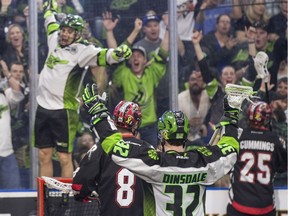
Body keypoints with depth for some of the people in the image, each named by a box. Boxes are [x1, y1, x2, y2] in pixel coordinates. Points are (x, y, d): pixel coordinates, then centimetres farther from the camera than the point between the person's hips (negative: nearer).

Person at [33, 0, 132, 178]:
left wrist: (118, 53, -48)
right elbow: (51, 23, 29)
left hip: (64, 111, -6)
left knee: (64, 156, -5)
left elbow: (101, 56, -29)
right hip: (43, 107, 6)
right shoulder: (55, 39, 7)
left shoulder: (82, 50, -12)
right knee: (44, 155, 9)